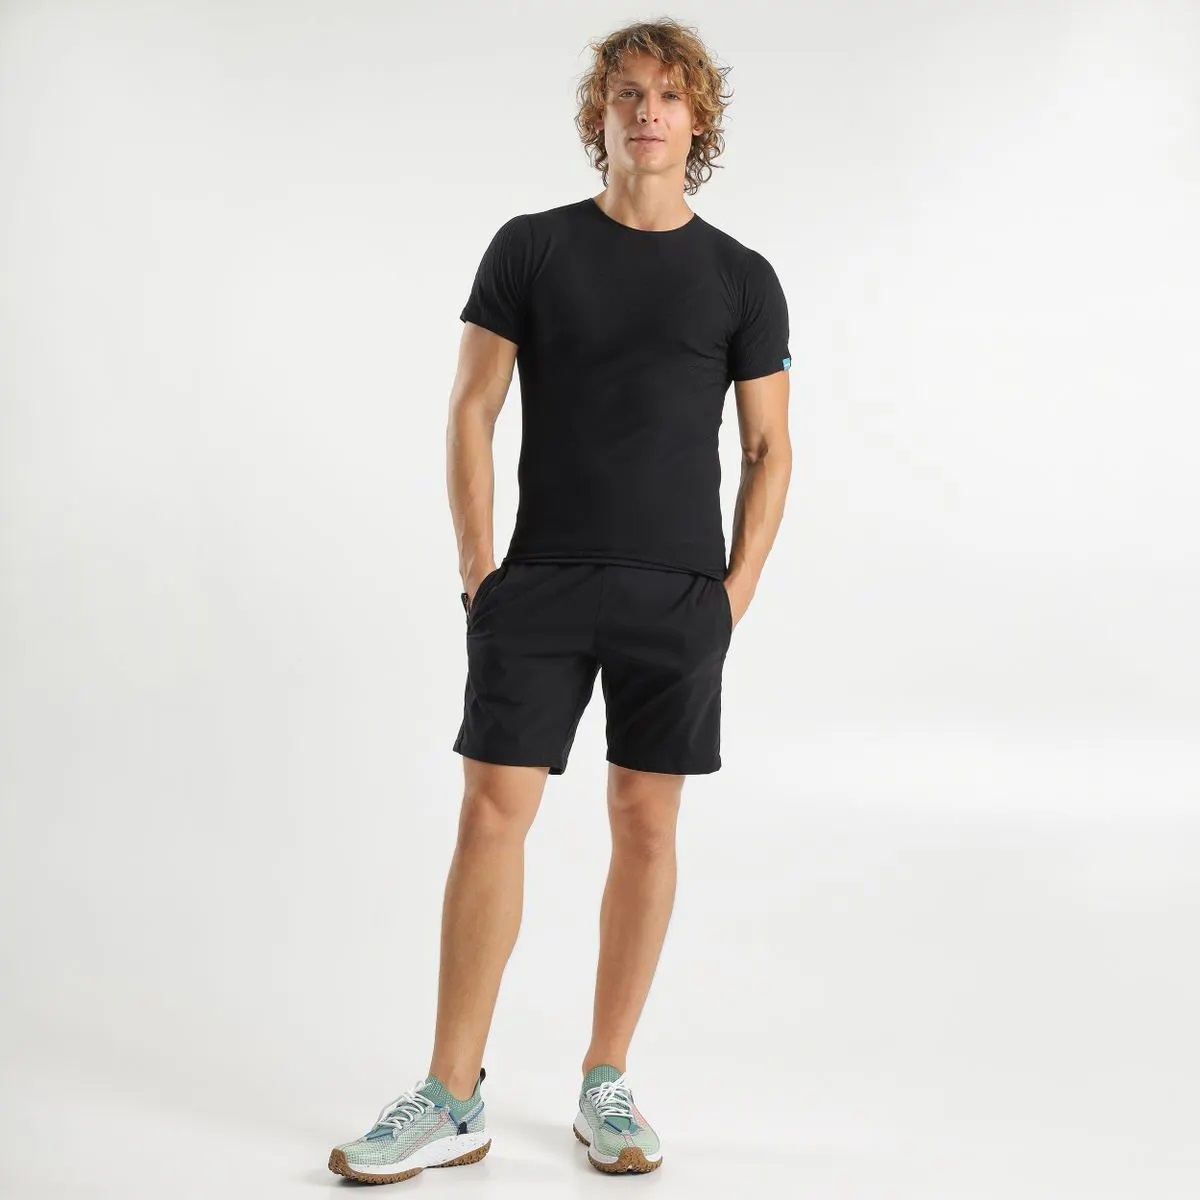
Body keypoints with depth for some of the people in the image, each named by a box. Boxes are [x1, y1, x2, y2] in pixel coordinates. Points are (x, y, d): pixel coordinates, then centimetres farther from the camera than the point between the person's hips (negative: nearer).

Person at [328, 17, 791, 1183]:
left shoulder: (741, 278, 7)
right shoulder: (531, 248, 5)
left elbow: (769, 449, 8)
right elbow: (470, 409, 4)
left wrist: (735, 592, -1)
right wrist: (478, 569, -3)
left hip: (678, 596, 1)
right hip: (539, 587, 0)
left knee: (645, 823, 4)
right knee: (492, 812, -4)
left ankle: (606, 1087, 19)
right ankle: (451, 1101, 7)